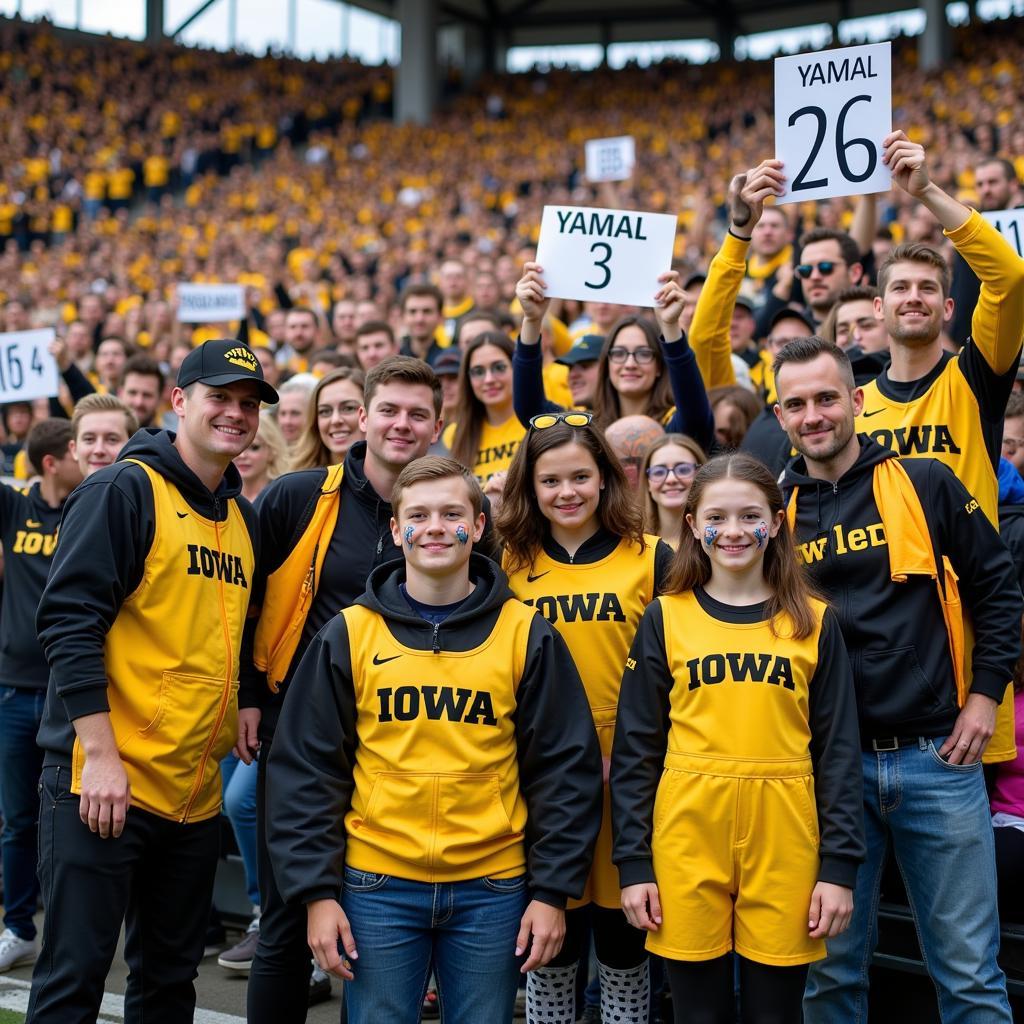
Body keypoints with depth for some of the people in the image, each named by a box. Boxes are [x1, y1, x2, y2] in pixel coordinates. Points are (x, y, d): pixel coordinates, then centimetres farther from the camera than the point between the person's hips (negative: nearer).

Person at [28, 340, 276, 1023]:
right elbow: (69, 622, -16)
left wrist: (244, 703, 8)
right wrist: (101, 755, -20)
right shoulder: (125, 491, -8)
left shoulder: (244, 519, 14)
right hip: (104, 784, -7)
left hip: (195, 792, 7)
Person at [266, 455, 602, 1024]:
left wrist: (553, 891, -3)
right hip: (378, 889, 0)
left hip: (493, 891, 0)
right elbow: (306, 770, 2)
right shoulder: (348, 634, 0)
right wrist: (316, 891, -4)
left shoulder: (527, 634, 0)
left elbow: (565, 768, 1)